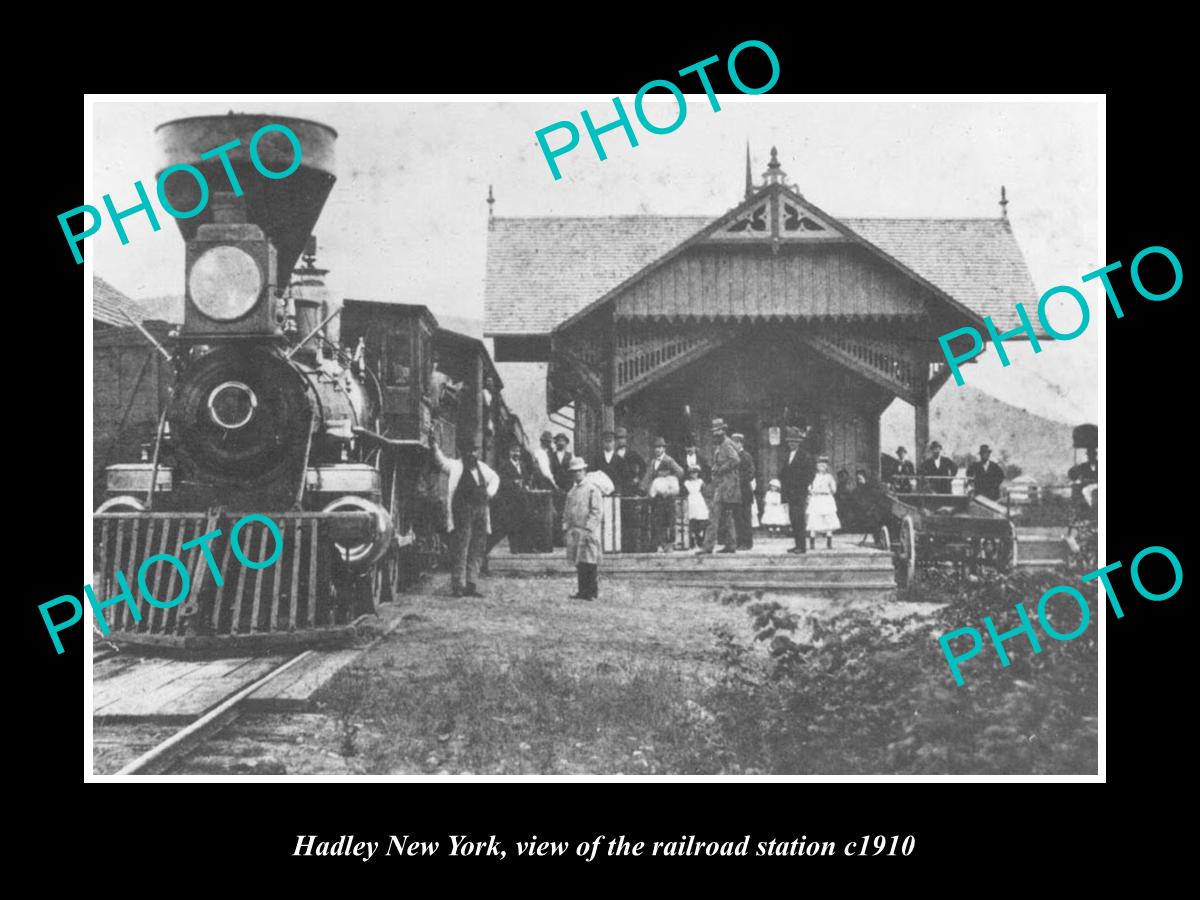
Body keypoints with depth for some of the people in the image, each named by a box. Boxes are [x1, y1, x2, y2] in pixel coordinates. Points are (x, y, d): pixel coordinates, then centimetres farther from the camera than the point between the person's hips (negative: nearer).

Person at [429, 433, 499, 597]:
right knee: (460, 550, -8)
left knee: (477, 550, 6)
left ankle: (470, 585, 13)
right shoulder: (456, 467, 0)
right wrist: (434, 447, -35)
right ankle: (458, 586, -5)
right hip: (463, 512, -6)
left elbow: (495, 478, 34)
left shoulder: (482, 468, 16)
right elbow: (441, 461, -17)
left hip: (481, 511, 6)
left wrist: (490, 492, 16)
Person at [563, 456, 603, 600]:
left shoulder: (592, 489, -4)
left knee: (590, 564, -5)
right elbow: (567, 510, 21)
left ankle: (592, 592, -2)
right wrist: (566, 526, 9)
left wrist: (588, 529, -16)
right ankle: (582, 591, 14)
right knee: (579, 564, 8)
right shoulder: (572, 491, 17)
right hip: (574, 531, 7)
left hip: (588, 531, -7)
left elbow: (595, 512, -9)